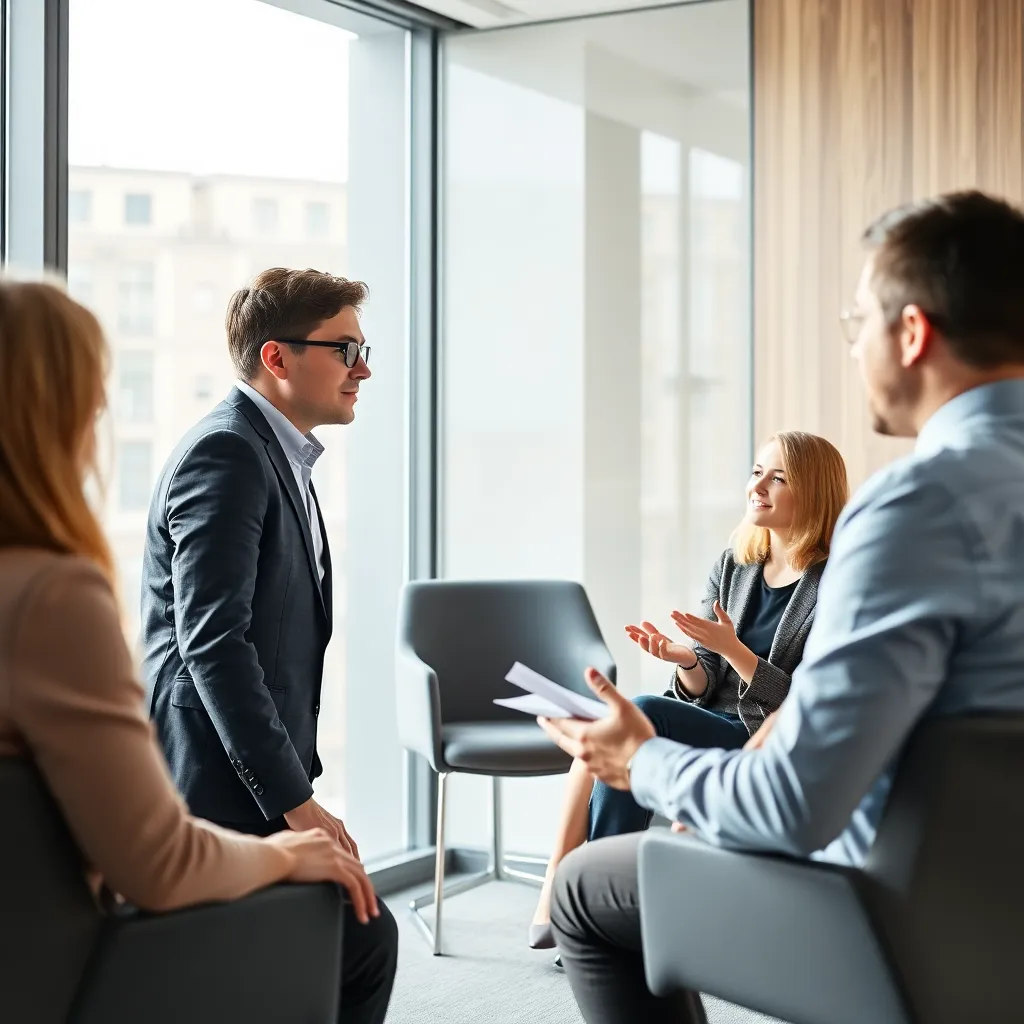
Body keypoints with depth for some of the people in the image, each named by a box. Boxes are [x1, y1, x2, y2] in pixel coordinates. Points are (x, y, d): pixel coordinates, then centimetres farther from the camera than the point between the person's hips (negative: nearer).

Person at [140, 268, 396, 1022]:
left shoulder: (279, 457, 19)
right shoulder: (226, 453, -14)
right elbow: (213, 645, -22)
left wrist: (296, 783, 16)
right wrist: (295, 802, -22)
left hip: (265, 780, 10)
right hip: (226, 791, -10)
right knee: (363, 941, -9)